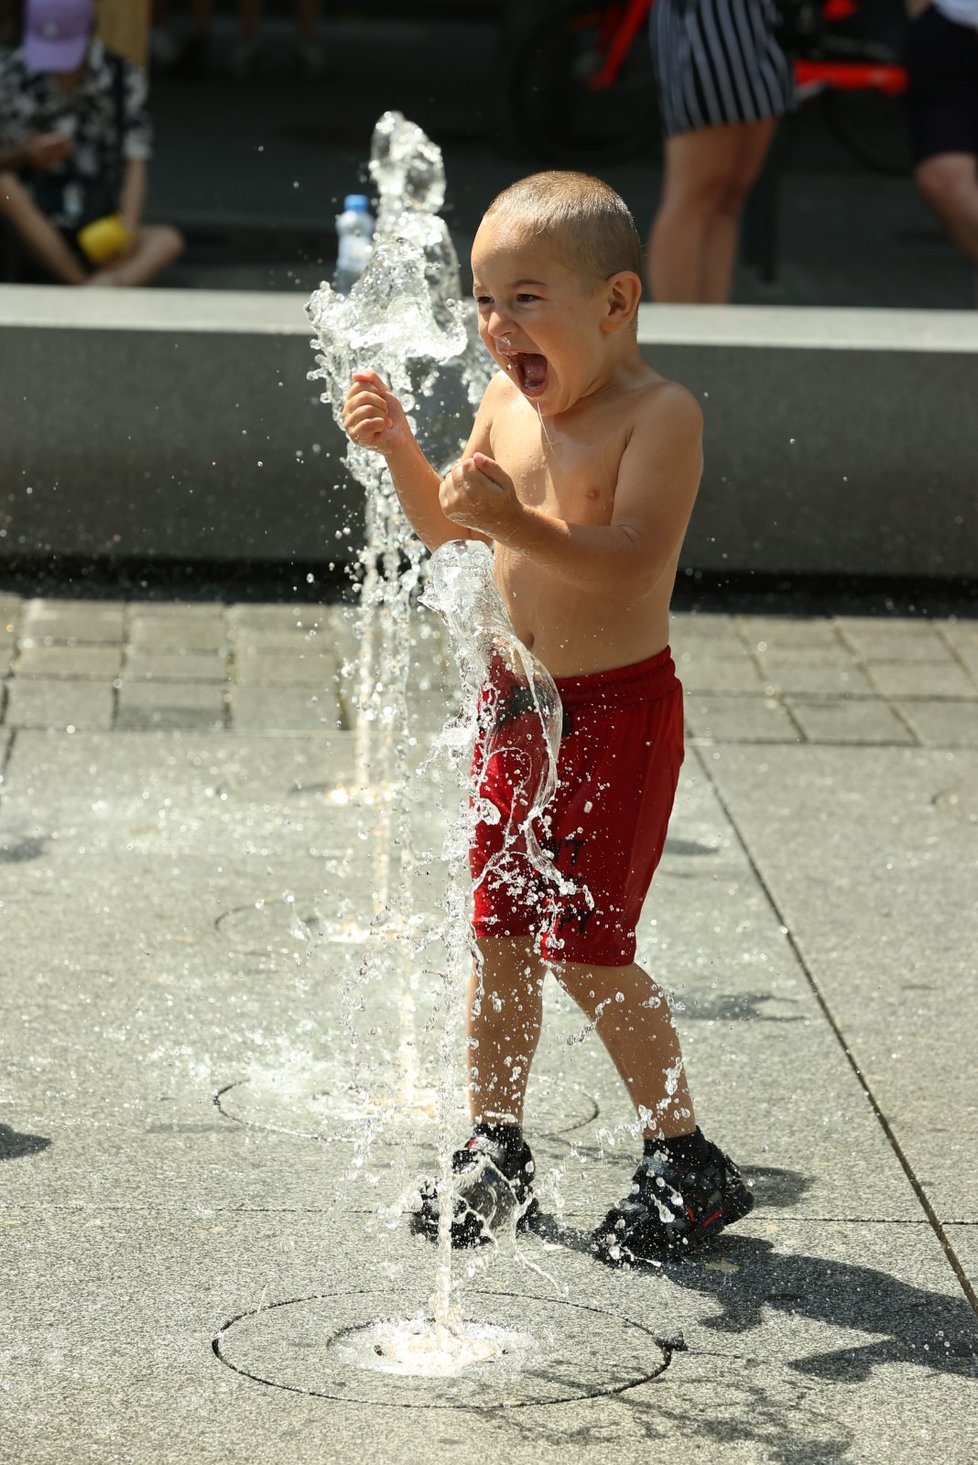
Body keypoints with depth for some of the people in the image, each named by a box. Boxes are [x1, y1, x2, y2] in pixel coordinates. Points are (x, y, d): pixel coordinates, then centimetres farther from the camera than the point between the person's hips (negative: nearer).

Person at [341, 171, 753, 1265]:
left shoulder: (658, 414, -16)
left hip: (619, 712, -7)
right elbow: (441, 525, 17)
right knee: (499, 931, 10)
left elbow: (633, 561, -27)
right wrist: (399, 448, -1)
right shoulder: (509, 402, 5)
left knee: (584, 945, -8)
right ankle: (493, 1149, 24)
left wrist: (512, 521, -38)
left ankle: (686, 1162, 5)